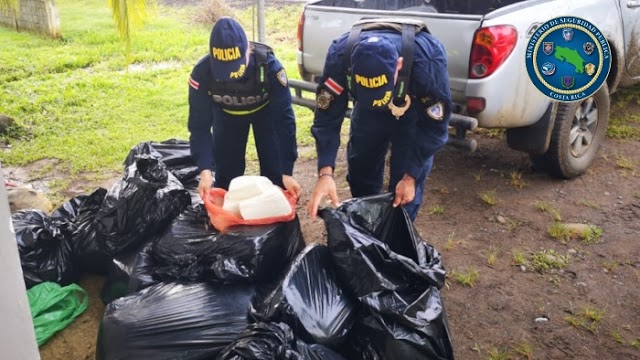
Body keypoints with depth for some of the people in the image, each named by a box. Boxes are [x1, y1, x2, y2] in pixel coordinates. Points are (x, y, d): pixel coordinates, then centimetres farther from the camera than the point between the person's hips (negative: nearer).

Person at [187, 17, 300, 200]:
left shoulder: (269, 66, -39)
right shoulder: (202, 72, -35)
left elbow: (284, 119, -33)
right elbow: (199, 125, -28)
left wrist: (287, 172, -34)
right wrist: (205, 170, -40)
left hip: (265, 111, -1)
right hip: (226, 114, 1)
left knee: (275, 172, -4)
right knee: (226, 173, 0)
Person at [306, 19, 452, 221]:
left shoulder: (428, 59, -42)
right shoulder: (340, 56, -38)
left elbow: (434, 126, -26)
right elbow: (327, 119, -27)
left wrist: (410, 175, -25)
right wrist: (325, 172, -39)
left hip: (415, 112, -2)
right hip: (367, 110, 2)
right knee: (360, 171, 11)